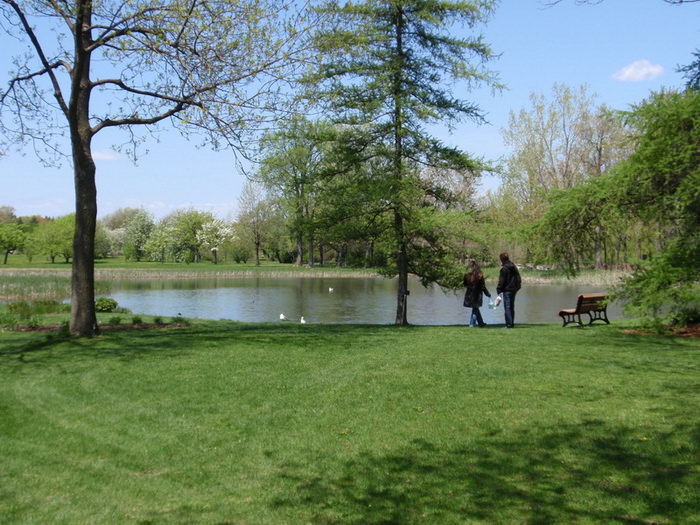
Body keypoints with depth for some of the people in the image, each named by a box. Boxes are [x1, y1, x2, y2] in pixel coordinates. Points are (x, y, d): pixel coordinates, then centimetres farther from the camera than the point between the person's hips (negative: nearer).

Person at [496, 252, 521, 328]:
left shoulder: (504, 268, -13)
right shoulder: (514, 267, 12)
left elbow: (501, 281, -13)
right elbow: (518, 278, 15)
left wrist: (499, 290, -9)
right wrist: (517, 287, 19)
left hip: (507, 290, -8)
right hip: (514, 289, 8)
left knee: (507, 307, -6)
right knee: (512, 307, 14)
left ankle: (509, 324, -9)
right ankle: (512, 323, 17)